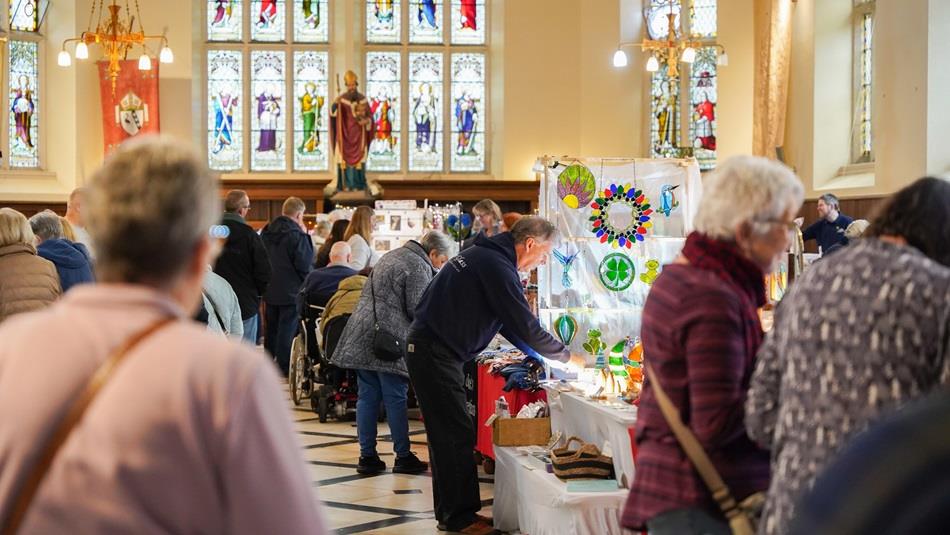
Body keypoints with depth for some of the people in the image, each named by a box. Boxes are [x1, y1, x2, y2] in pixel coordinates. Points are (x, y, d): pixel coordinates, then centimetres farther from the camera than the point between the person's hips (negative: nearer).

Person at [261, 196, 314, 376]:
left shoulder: (266, 231, 5)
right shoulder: (296, 235, -20)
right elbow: (305, 264, -18)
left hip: (270, 289, 7)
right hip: (290, 291, -7)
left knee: (271, 326, 17)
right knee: (287, 328, 1)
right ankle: (284, 366, 4)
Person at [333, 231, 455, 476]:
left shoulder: (393, 256, 21)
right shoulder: (419, 267, -9)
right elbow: (417, 309, -14)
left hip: (363, 338, 9)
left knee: (368, 398, 9)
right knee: (395, 399, -1)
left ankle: (367, 456, 12)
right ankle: (403, 457, 6)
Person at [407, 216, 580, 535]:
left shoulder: (488, 255, 14)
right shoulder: (497, 267, -18)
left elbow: (509, 324, 21)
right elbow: (525, 326, -18)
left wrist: (538, 353, 14)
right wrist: (565, 356, -5)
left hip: (429, 349, 11)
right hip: (434, 353, -11)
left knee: (446, 433, 15)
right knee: (457, 435, -5)